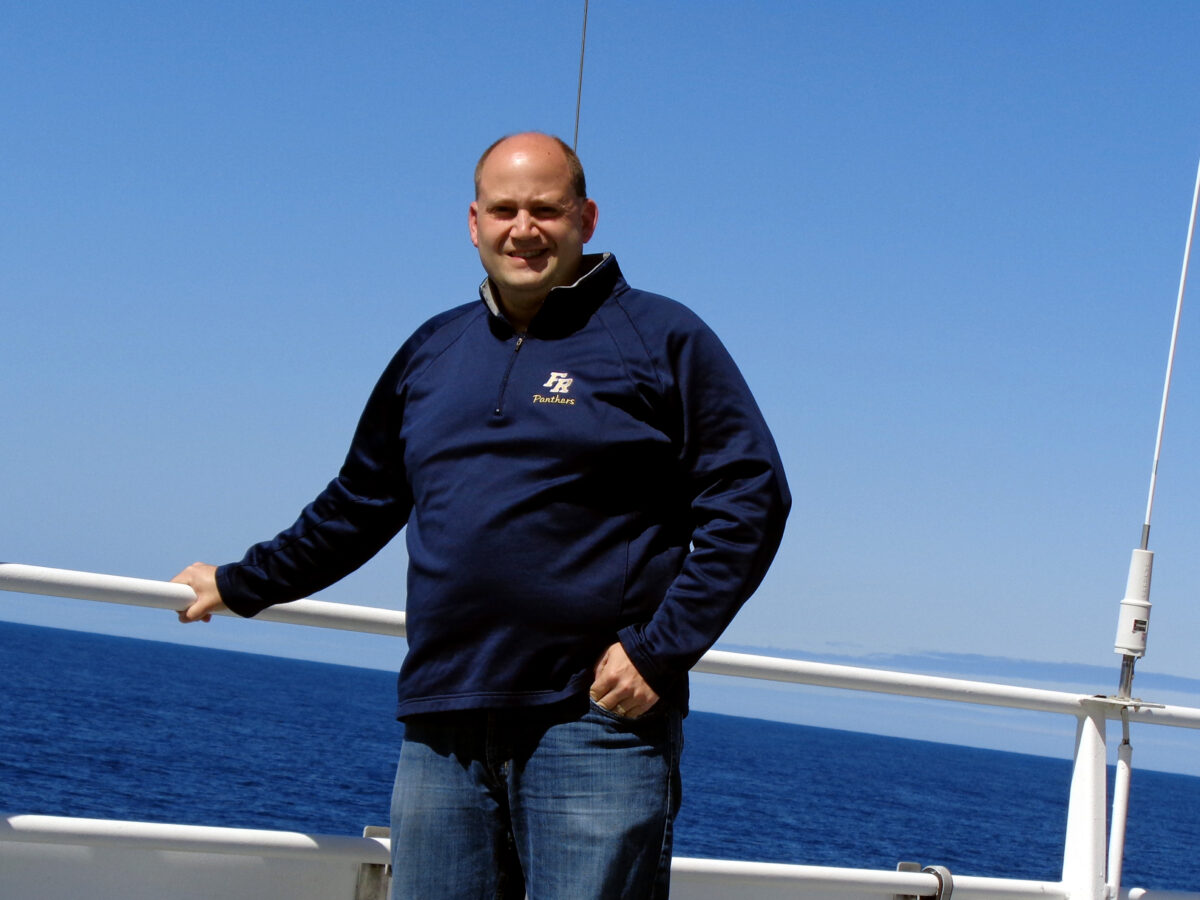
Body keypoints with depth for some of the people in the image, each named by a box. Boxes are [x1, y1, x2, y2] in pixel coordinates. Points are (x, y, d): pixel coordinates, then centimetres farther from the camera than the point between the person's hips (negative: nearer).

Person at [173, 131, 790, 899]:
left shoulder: (660, 338, 3)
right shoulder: (433, 351, 18)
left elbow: (750, 498, -3)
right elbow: (359, 505, 29)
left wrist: (659, 650, -10)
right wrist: (239, 586, 32)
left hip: (596, 726, -5)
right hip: (443, 731, 5)